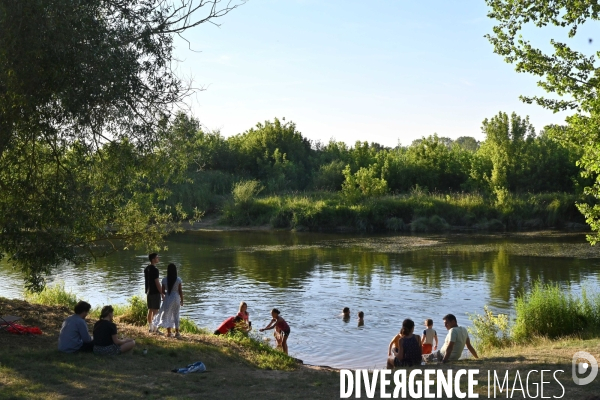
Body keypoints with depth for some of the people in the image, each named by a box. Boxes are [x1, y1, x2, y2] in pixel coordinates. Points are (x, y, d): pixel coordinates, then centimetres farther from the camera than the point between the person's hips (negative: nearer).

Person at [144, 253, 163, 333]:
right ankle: (154, 328, -4)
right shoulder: (154, 269, -17)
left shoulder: (146, 269, 10)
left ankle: (150, 327, 18)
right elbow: (157, 283, -18)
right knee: (155, 311, -4)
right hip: (155, 293, -9)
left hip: (148, 292, 9)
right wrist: (162, 294, -13)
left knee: (150, 310, 12)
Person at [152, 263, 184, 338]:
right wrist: (182, 300, 4)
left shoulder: (164, 280, -8)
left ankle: (169, 332, 15)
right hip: (176, 298, 0)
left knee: (167, 315, 13)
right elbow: (180, 291, -6)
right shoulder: (178, 279, -9)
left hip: (168, 298, 0)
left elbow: (162, 291, -5)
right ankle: (177, 332, 11)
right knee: (176, 316, 12)